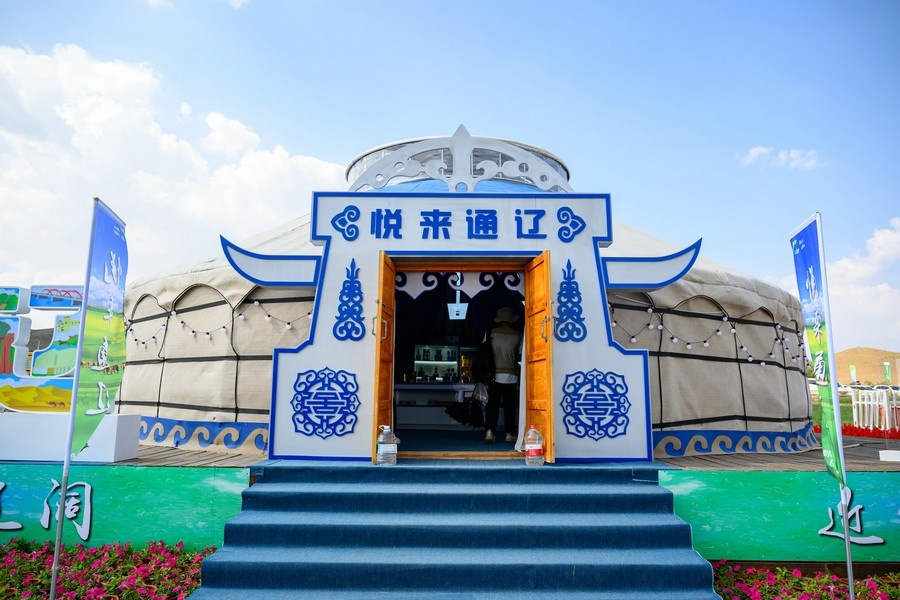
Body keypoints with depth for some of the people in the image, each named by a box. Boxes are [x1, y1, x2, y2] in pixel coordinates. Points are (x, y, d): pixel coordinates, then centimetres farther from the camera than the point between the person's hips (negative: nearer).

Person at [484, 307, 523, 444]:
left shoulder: (493, 332, -1)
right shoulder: (517, 335, -2)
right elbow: (520, 355, 3)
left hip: (495, 375, 0)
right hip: (511, 375, 0)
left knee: (492, 405, 2)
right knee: (510, 406, 9)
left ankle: (489, 431, -11)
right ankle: (509, 434, 15)